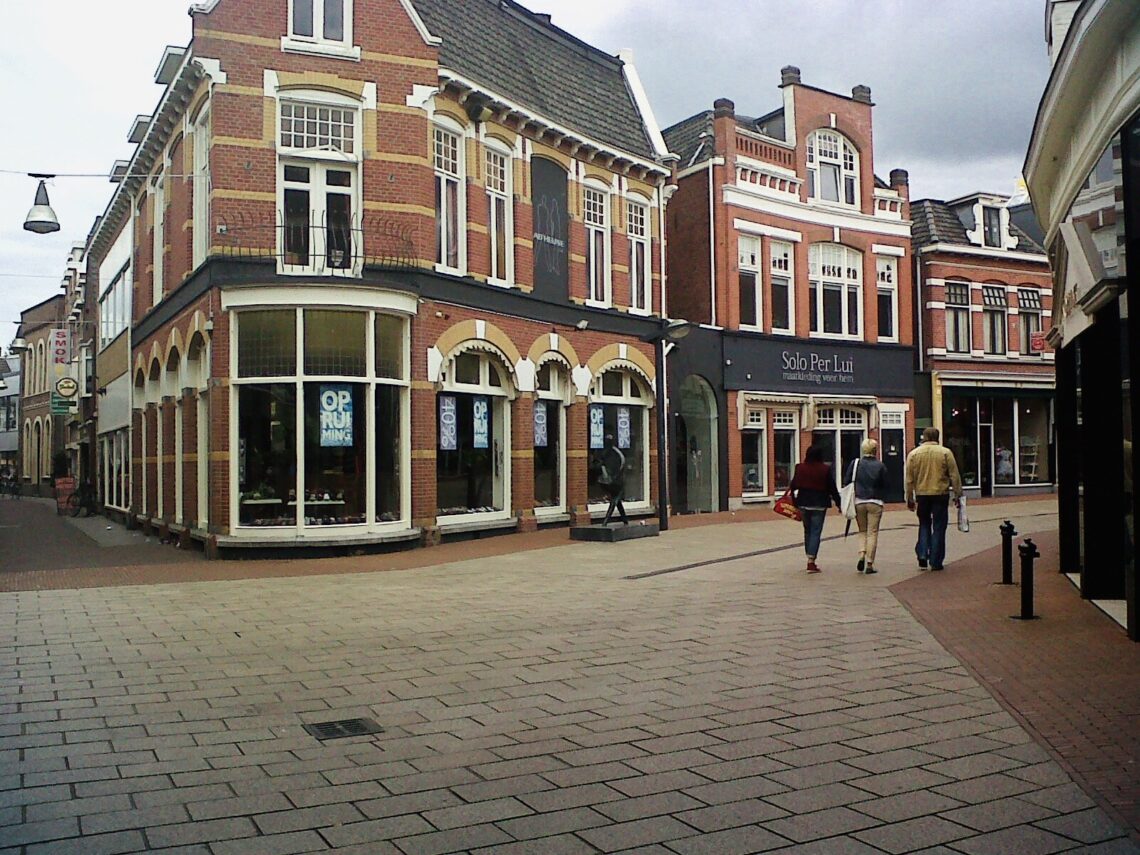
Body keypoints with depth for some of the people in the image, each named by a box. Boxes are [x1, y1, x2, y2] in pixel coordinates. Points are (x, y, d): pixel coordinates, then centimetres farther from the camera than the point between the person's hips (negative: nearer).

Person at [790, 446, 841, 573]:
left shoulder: (800, 468, -1)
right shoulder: (825, 469, -8)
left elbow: (793, 486, 3)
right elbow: (832, 488, -5)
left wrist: (794, 501, 15)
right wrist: (838, 503, 5)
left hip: (804, 503, 3)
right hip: (819, 504, -3)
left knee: (807, 531, 17)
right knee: (816, 532, -2)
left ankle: (810, 559, 23)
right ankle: (811, 562, -10)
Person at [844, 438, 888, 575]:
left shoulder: (855, 464, -3)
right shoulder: (880, 466, -6)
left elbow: (846, 482, 0)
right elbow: (885, 486, -1)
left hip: (858, 502, 2)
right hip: (875, 503, -2)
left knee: (862, 531, 17)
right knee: (872, 533, 3)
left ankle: (862, 555, -4)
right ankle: (869, 564, 0)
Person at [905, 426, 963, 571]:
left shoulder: (913, 454, 2)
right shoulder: (945, 452, -2)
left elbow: (909, 479, 4)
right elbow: (955, 476, -2)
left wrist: (910, 499, 11)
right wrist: (958, 495, 4)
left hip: (922, 495, 2)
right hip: (940, 494, -2)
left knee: (924, 525, 16)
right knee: (938, 528, 5)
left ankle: (922, 556, 3)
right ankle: (935, 562, 5)